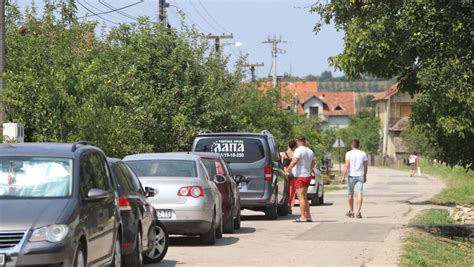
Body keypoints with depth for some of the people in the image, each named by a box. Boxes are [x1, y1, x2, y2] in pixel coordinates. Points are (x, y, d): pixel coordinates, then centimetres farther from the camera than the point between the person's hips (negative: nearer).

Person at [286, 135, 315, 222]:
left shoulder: (298, 150, -12)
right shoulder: (310, 151, 14)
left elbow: (294, 161, -25)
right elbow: (313, 163, 28)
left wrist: (287, 170, -16)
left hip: (300, 176, -8)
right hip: (308, 176, 8)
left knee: (301, 197, -8)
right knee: (304, 197, 15)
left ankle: (303, 217, -12)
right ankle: (308, 216, 15)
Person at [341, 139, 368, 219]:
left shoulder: (349, 154, -5)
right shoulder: (363, 154, 3)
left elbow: (346, 166, -11)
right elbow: (366, 166, 7)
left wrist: (343, 177, -11)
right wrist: (365, 176, 18)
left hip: (351, 176, -1)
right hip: (360, 176, 1)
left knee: (350, 194, 13)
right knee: (359, 193, -5)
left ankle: (351, 212, 24)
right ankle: (358, 212, -16)